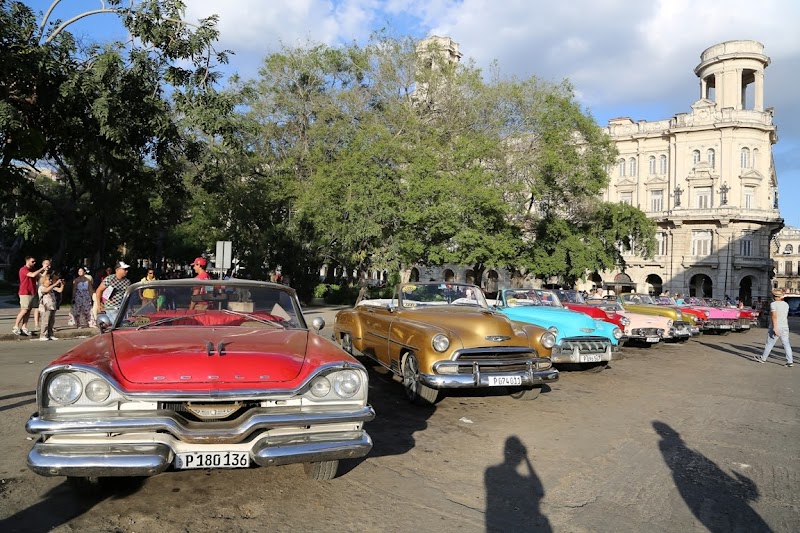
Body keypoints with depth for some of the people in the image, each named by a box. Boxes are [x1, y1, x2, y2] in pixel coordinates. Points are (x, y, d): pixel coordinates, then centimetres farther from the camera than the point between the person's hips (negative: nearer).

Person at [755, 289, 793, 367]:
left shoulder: (773, 304, -12)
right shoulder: (786, 304, 10)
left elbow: (774, 316, -22)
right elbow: (786, 316, 21)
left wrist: (775, 328, -24)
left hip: (776, 327, -6)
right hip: (785, 327, 6)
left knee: (769, 344, 5)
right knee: (786, 345, 5)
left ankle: (763, 358, 17)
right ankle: (789, 362, 1)